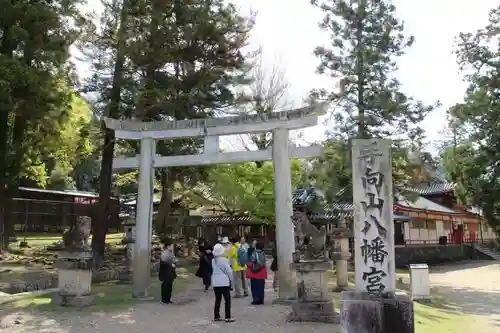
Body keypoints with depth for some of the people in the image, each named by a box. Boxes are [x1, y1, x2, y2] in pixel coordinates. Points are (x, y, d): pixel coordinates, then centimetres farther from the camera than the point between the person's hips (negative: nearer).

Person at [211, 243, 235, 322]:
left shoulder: (213, 260, 4)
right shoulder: (224, 260, -13)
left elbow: (213, 270, 6)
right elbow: (229, 271, -11)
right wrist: (231, 279, 4)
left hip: (215, 282, 6)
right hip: (224, 282, -6)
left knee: (217, 299, 14)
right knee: (227, 300, 1)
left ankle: (216, 316, 18)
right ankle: (228, 317, -2)